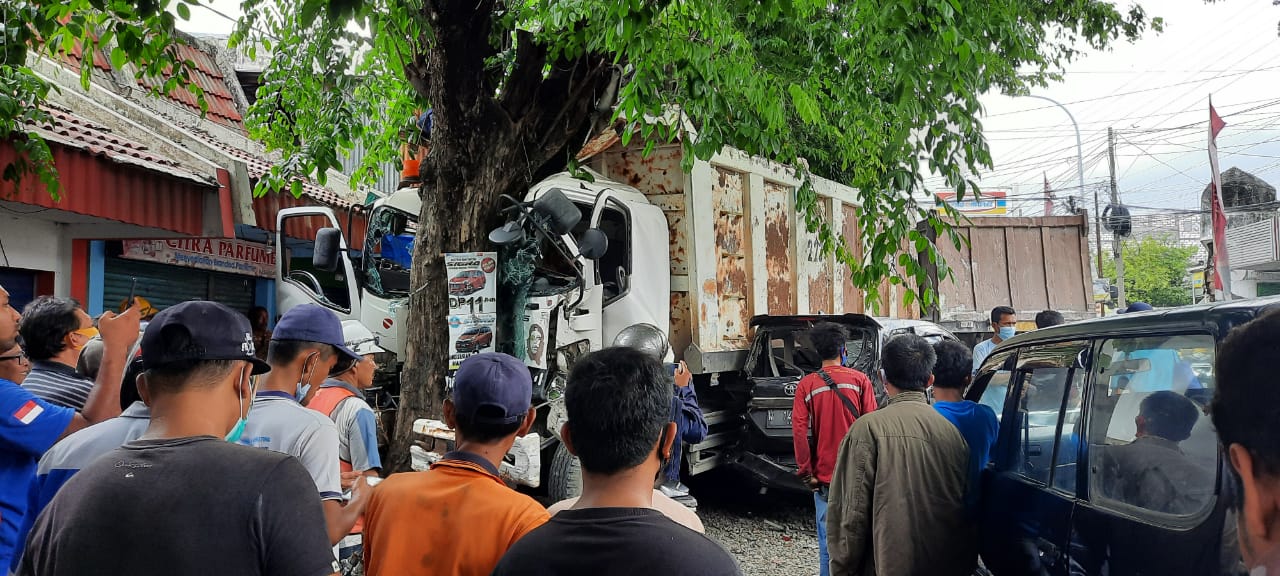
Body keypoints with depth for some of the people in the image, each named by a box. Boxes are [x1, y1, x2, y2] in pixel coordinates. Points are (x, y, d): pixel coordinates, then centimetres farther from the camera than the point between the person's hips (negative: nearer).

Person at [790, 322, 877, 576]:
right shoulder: (860, 380, -2)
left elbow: (799, 431, -7)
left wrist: (806, 473, -1)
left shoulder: (806, 385, -1)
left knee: (828, 540, 7)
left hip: (824, 474, 0)